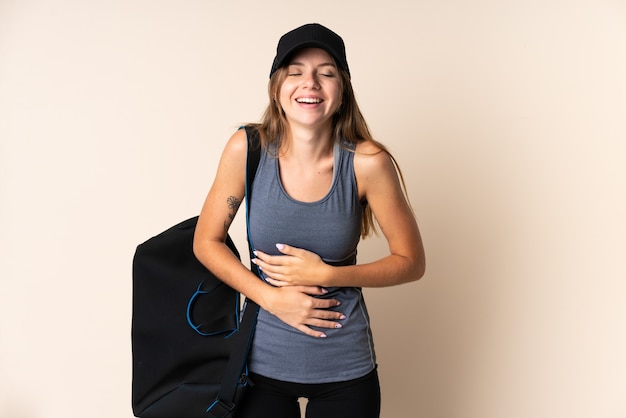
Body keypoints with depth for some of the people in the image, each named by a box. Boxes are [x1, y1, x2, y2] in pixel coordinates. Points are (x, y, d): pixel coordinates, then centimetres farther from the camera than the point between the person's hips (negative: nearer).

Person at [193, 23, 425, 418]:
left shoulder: (367, 162, -15)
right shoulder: (248, 149, -11)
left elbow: (411, 262, -6)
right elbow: (206, 242, -2)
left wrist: (325, 274, -16)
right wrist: (271, 297, -14)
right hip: (262, 361, 1)